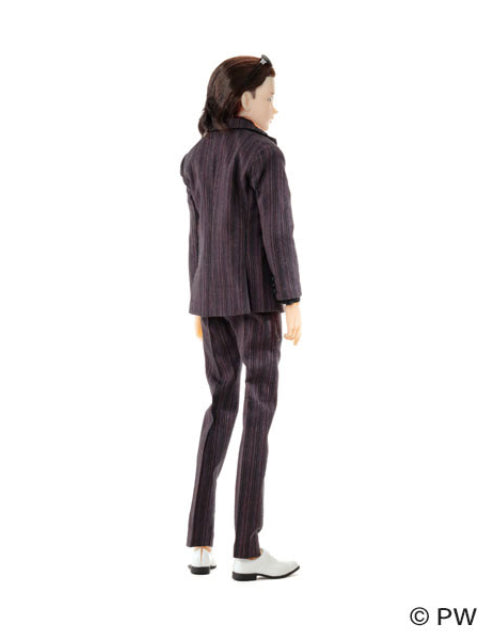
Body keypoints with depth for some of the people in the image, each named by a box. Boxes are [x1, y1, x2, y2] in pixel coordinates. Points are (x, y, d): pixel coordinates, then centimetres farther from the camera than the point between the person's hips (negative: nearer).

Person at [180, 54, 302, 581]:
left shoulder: (196, 157, 10)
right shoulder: (264, 154, -12)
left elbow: (198, 236, 12)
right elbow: (277, 231, -16)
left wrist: (199, 306, 16)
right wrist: (293, 302, -13)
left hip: (211, 295, 7)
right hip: (256, 295, -7)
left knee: (221, 407, 13)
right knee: (259, 411, 0)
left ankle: (200, 542, 9)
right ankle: (247, 549, 3)